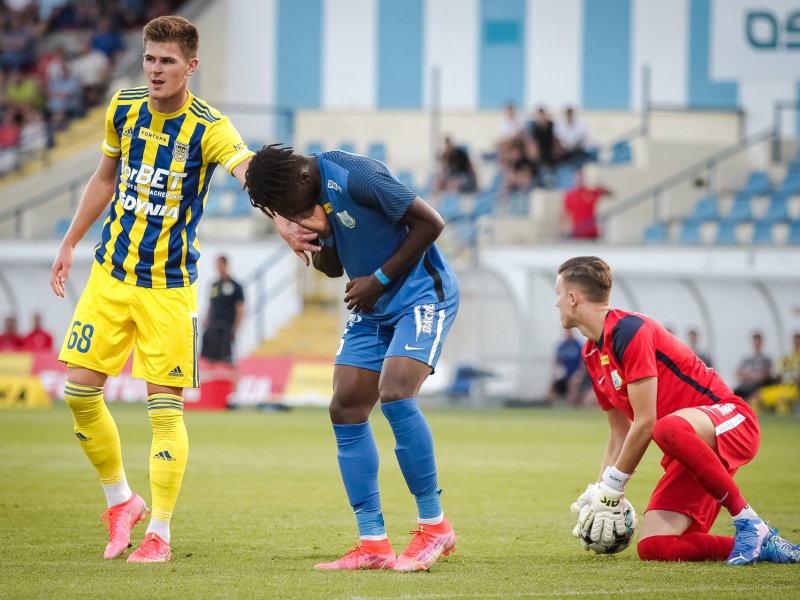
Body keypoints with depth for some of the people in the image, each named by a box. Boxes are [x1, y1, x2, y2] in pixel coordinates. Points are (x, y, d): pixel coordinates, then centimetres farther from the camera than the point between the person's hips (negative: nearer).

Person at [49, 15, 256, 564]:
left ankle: (159, 534, 4)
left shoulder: (209, 128, -15)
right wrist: (71, 243, 21)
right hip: (110, 273, 5)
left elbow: (251, 172, -33)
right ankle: (121, 501, 21)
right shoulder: (124, 108, 2)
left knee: (165, 406, -6)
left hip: (170, 284, -5)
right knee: (80, 391, 1)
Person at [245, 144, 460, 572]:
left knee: (394, 394, -25)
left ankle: (434, 525, -12)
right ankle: (373, 542, 1)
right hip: (373, 308, 9)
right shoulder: (309, 196, 2)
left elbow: (431, 223, -21)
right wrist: (316, 240, -11)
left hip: (422, 294, -9)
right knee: (346, 409, -2)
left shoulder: (354, 175, -24)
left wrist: (379, 279, -17)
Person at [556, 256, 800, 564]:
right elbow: (621, 433, 17)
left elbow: (645, 423, -20)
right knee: (653, 547, -14)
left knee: (669, 428, -44)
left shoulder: (628, 331, -16)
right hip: (690, 448, 8)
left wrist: (611, 490, -15)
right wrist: (597, 493, 7)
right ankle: (761, 546, -2)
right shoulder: (591, 354, 13)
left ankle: (749, 523, -29)